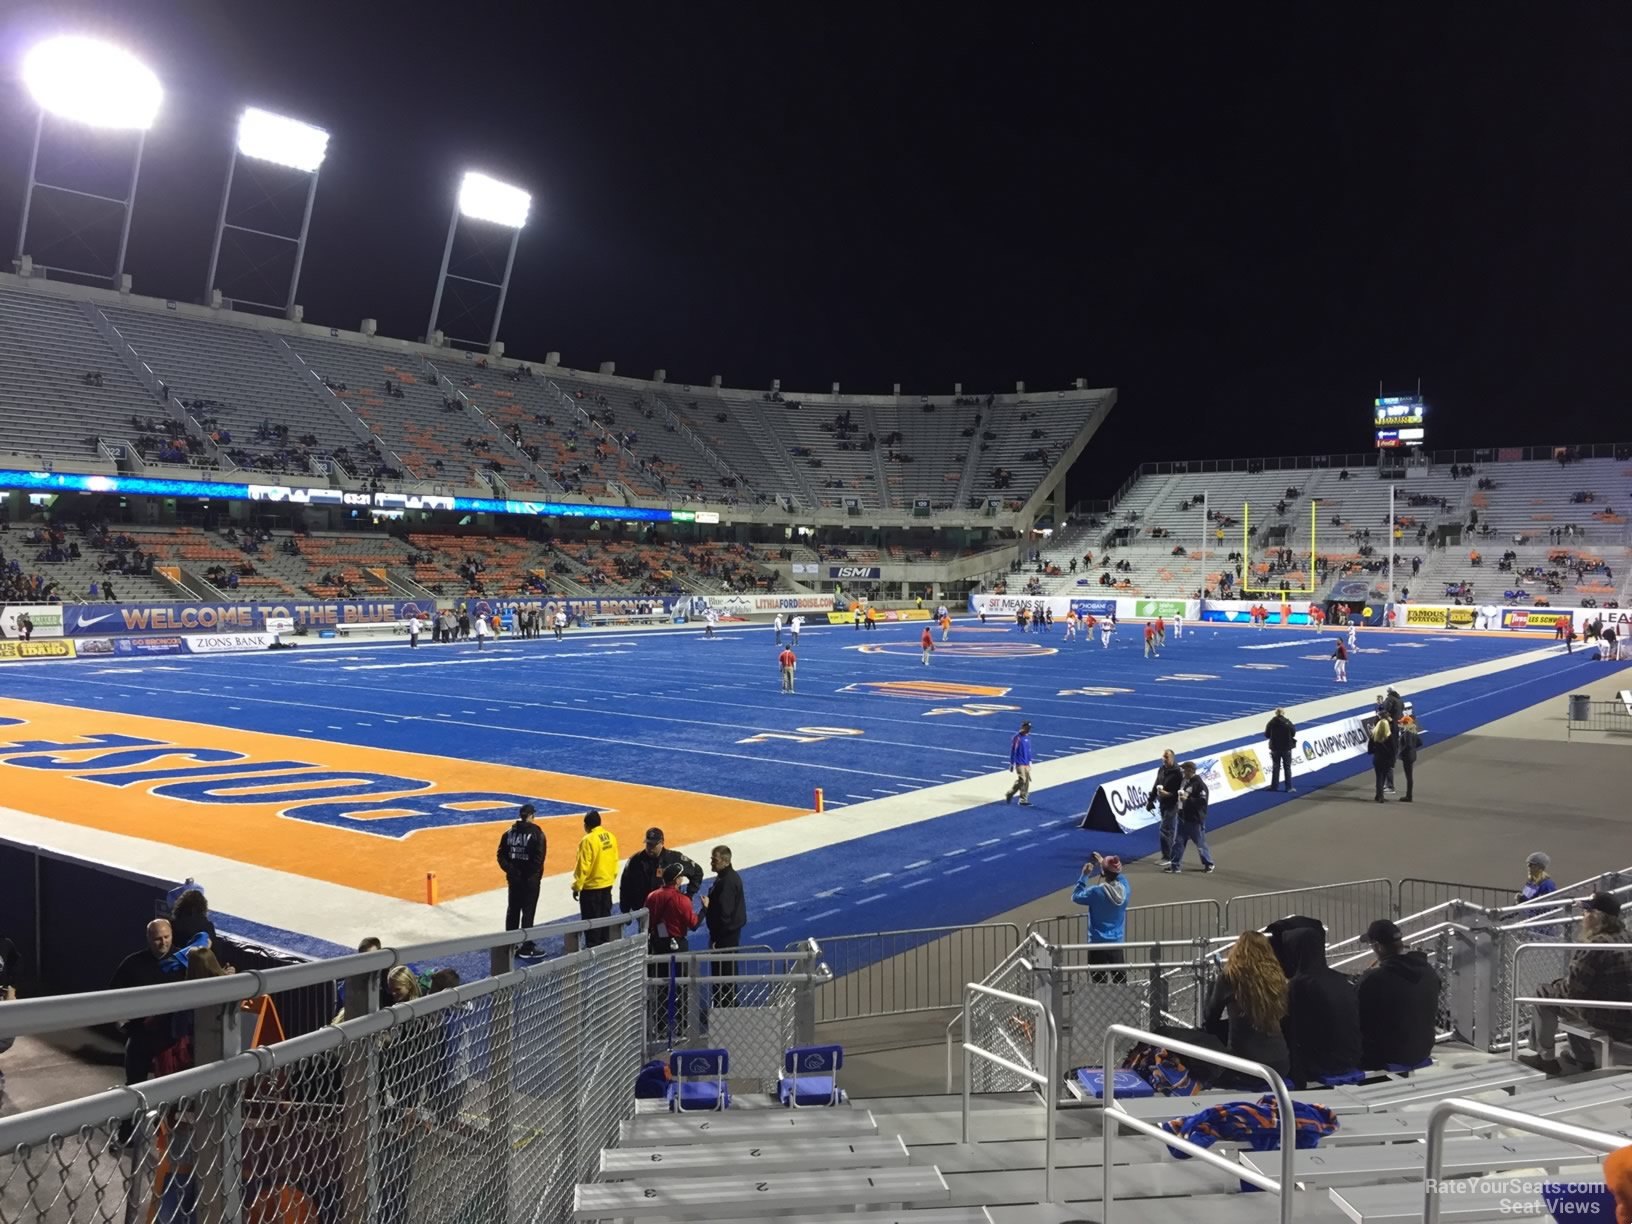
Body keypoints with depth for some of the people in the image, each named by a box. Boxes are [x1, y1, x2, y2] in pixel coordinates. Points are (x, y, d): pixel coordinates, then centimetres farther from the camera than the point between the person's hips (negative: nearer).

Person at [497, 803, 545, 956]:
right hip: (530, 880, -5)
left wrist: (510, 870, 2)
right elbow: (539, 858, -18)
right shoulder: (536, 833, -13)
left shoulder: (509, 832, 3)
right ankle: (526, 948, 2)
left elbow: (501, 855, 0)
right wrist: (534, 874, -6)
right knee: (528, 912, 0)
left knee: (512, 911, 15)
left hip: (514, 878, 5)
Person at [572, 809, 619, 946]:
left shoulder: (588, 840, -19)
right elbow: (615, 861, 8)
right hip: (607, 884, 7)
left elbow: (582, 867, -17)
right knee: (605, 917, 16)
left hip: (591, 887, -7)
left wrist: (577, 887, -9)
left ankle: (592, 948, 6)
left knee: (591, 920, 2)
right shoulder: (611, 837, 1)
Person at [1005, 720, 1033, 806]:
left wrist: (1029, 762, 19)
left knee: (1027, 781, 3)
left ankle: (1023, 800, 9)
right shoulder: (1017, 737, -12)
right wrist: (1011, 764, -10)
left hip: (1026, 763, 7)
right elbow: (1012, 751, -10)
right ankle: (1009, 795, 6)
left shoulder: (1028, 737, 9)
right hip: (1019, 763, -7)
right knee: (1021, 780, -12)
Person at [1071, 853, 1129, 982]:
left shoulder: (1096, 892, -19)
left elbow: (1076, 896, -1)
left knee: (1100, 982, 3)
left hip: (1098, 944, -4)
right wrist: (1104, 864, 23)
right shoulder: (1124, 887, -6)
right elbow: (1117, 877, 19)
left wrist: (1084, 875, 2)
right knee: (1120, 980, 16)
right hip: (1117, 943, 4)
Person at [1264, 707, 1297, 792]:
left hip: (1275, 748, 1)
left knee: (1275, 767, 12)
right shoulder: (1288, 723, -12)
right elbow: (1293, 733, -4)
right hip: (1286, 748, -1)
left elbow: (1267, 735, -5)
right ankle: (1289, 787, 6)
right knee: (1287, 767, 7)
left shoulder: (1271, 723, -9)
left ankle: (1274, 786, 14)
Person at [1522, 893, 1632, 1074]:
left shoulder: (1595, 946, -24)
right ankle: (1582, 1057, 32)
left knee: (1544, 993, 1)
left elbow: (1571, 988, -18)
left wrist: (1555, 984, 0)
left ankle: (1546, 1058, 9)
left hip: (1607, 1019, -9)